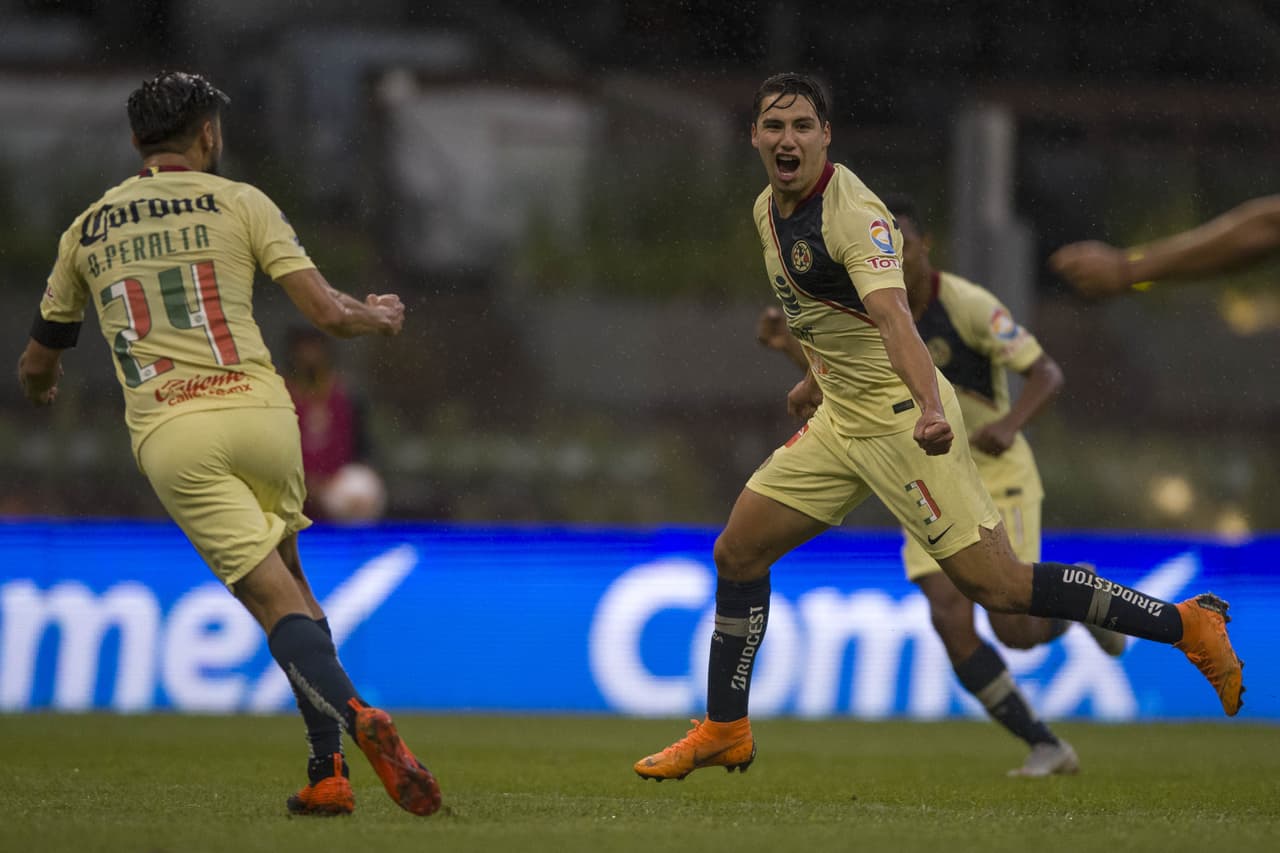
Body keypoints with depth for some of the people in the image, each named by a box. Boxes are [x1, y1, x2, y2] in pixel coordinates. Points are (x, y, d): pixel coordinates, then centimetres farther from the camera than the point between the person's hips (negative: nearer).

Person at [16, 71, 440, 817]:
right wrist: (381, 316, 21)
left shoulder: (87, 231, 16)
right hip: (259, 412, 0)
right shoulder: (240, 203, 7)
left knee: (276, 600, -7)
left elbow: (37, 369, 26)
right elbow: (328, 313, -1)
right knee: (288, 579, 19)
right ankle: (329, 768, 9)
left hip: (168, 435, 0)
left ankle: (351, 718, -32)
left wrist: (42, 386, 51)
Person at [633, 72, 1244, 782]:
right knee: (736, 551, 7)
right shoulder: (769, 208, 6)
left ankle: (1187, 625, -5)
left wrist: (929, 408, -51)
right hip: (841, 421, 9)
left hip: (900, 422, -9)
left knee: (997, 585, -13)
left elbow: (892, 314, -37)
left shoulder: (855, 214, -22)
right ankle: (724, 730, 21)